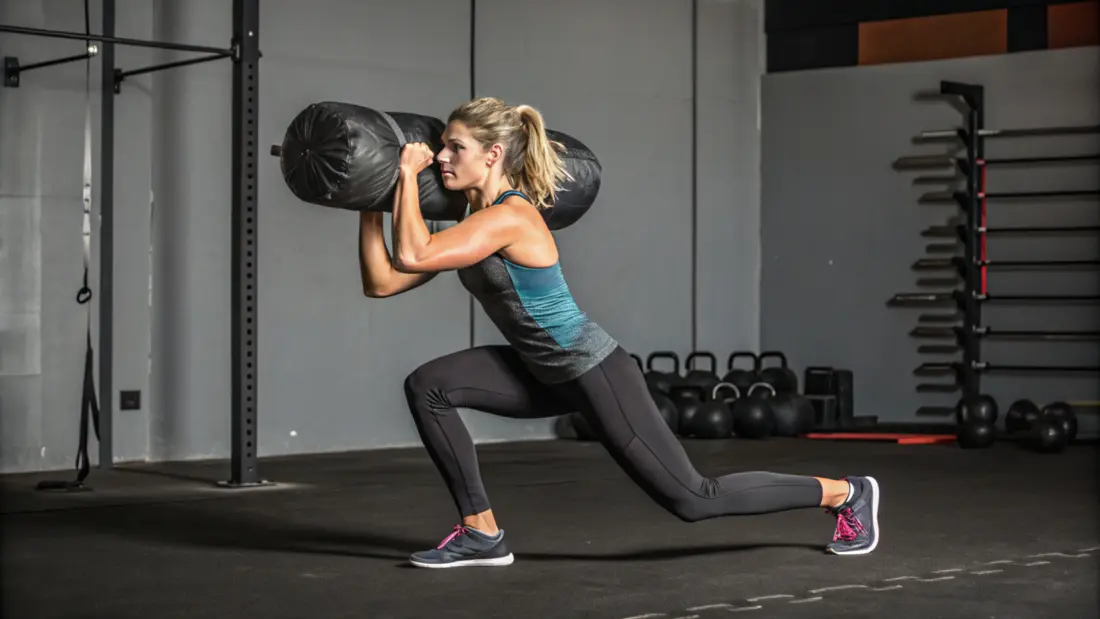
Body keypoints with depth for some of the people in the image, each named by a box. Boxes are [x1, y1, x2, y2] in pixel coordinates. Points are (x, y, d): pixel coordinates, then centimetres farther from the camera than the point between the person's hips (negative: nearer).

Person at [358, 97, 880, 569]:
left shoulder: (510, 218, -24)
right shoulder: (475, 223, 4)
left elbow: (412, 256, -33)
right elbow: (381, 282, 3)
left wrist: (409, 174, -23)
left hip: (595, 372, -8)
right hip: (549, 374, 9)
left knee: (691, 499, -1)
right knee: (428, 386, -4)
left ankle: (845, 493, 16)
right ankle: (481, 533, 2)